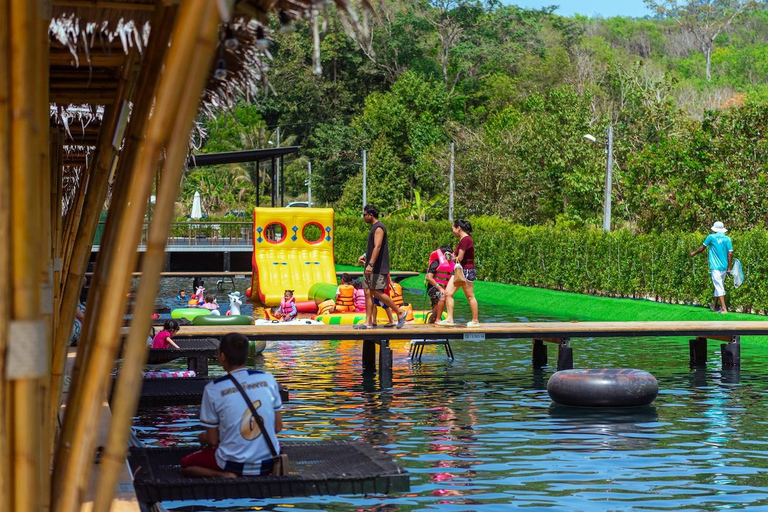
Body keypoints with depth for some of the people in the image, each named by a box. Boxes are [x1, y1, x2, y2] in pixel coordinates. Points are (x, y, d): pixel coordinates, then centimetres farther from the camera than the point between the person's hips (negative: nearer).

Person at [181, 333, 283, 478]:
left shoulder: (213, 389, -13)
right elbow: (278, 427, 3)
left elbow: (212, 440, -6)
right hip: (268, 463, 4)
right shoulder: (268, 379, -5)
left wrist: (203, 438, 16)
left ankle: (224, 475, -4)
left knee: (185, 464, 23)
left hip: (233, 464, -4)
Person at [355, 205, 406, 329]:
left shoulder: (379, 228, -13)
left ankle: (400, 313, 1)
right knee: (368, 293, 4)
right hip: (370, 268, 10)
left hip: (378, 268, -10)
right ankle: (368, 322, 4)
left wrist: (371, 264, -31)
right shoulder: (373, 228, 18)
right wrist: (365, 256, 22)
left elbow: (377, 247, -24)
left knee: (378, 293, -11)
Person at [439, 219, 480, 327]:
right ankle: (449, 319, 1)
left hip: (467, 271, -10)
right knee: (448, 293, 2)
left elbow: (459, 258, -18)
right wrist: (454, 256, -3)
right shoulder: (463, 240, 14)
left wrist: (454, 258, 2)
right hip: (460, 270, 10)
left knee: (470, 296, -1)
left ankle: (475, 321, 7)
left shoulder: (465, 239, -17)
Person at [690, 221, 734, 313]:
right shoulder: (727, 238, 3)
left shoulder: (711, 237, -5)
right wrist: (729, 267, 5)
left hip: (715, 267, -5)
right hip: (724, 267, 5)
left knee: (719, 287, -7)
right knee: (720, 286, 17)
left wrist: (694, 253, 23)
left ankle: (724, 308, -16)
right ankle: (714, 306, 28)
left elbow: (702, 249, 4)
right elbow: (730, 253, -1)